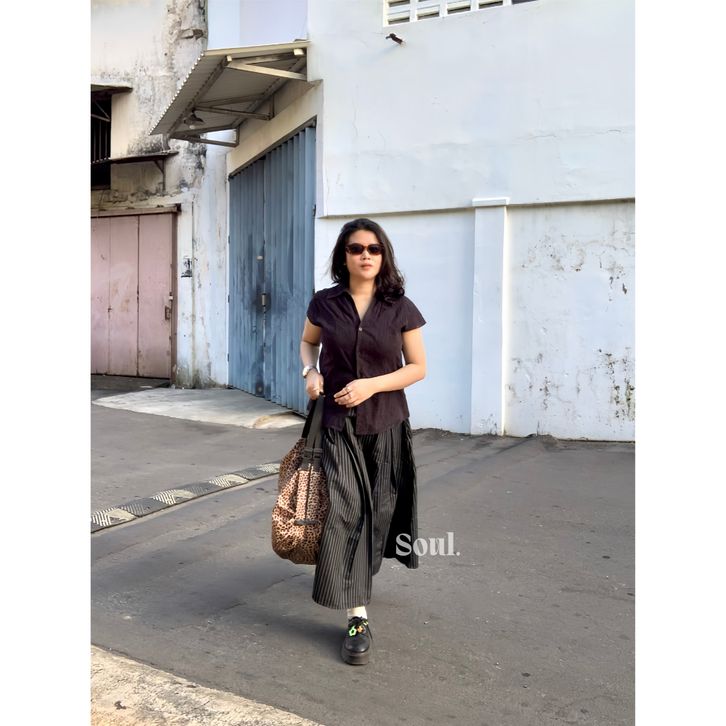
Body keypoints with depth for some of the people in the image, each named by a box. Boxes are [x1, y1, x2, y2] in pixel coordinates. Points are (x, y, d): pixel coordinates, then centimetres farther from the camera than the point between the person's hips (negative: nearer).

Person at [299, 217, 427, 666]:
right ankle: (358, 616, -5)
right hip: (338, 424, 0)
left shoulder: (400, 309, -4)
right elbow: (308, 342, 18)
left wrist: (371, 385, -15)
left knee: (376, 509, 12)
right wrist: (311, 372, -3)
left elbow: (418, 367, -1)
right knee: (344, 510, -10)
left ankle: (359, 574, 42)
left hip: (385, 425, 1)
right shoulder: (325, 303, 0)